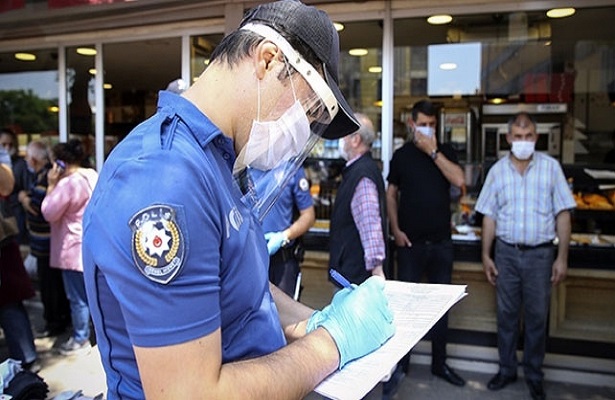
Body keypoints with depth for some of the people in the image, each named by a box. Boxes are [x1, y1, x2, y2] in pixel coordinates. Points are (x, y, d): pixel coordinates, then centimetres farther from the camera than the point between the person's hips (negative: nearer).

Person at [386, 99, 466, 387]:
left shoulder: (445, 152, 4)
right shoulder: (401, 155, 2)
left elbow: (459, 180, -13)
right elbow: (391, 194, 4)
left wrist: (433, 151, -14)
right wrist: (395, 230, -6)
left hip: (441, 241, 2)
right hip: (411, 241, -1)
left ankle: (439, 363, 24)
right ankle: (401, 361, 20)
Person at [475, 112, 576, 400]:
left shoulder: (551, 167, -2)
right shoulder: (497, 170, 3)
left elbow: (562, 214, -2)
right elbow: (489, 216, 6)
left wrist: (562, 257, -5)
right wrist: (486, 255, 3)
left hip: (540, 254, -1)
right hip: (506, 252, 2)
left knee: (537, 317, 8)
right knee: (506, 315, 12)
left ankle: (534, 376, 25)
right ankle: (507, 369, 28)